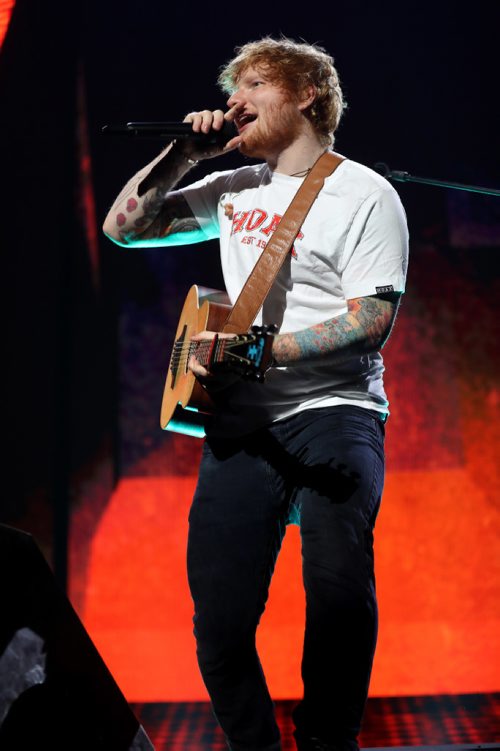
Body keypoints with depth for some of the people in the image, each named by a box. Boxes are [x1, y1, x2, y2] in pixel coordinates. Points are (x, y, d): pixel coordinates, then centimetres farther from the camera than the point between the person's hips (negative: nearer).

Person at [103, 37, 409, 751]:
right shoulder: (233, 189, 18)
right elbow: (123, 226, 21)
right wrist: (183, 156, 9)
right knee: (220, 615, -2)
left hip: (333, 407, -5)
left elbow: (375, 316, -10)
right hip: (241, 420, 5)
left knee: (339, 589, -23)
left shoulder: (364, 194, 0)